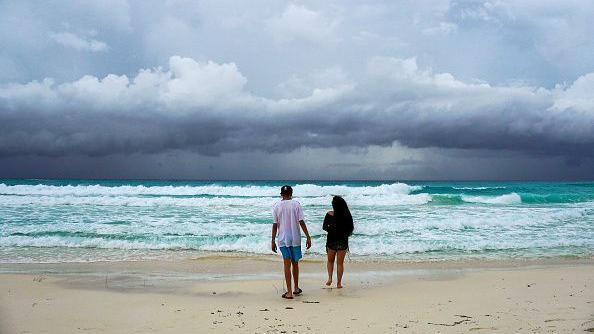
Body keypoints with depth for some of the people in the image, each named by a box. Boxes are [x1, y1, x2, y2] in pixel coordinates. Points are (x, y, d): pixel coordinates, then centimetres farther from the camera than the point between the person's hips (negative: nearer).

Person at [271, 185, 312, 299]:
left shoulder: (276, 206, -1)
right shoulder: (296, 204, -3)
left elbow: (275, 225, -2)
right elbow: (301, 222, -8)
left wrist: (273, 241, 4)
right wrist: (308, 237, -4)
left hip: (283, 240, 0)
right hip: (295, 239, 0)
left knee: (287, 264, -1)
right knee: (295, 263, 15)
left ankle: (289, 292, -5)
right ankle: (296, 288, 28)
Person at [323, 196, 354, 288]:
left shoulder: (330, 214, -11)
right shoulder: (347, 215, -7)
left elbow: (324, 227, -3)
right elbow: (351, 229, 0)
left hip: (331, 240, -1)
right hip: (343, 241, 1)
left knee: (330, 261, 20)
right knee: (340, 263, 12)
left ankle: (330, 278, 6)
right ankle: (339, 283, 14)